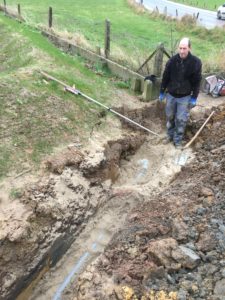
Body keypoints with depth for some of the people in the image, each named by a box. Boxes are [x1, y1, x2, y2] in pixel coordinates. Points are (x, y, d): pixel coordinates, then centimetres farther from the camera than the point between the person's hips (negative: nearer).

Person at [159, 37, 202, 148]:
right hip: (171, 95, 2)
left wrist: (194, 97, -7)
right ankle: (170, 135, 35)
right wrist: (162, 92, 5)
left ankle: (178, 140, 18)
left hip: (185, 97, -2)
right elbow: (165, 77, 1)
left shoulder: (196, 62, -14)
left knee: (181, 119, 2)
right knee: (170, 117, 15)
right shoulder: (172, 60, -9)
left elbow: (197, 81, -7)